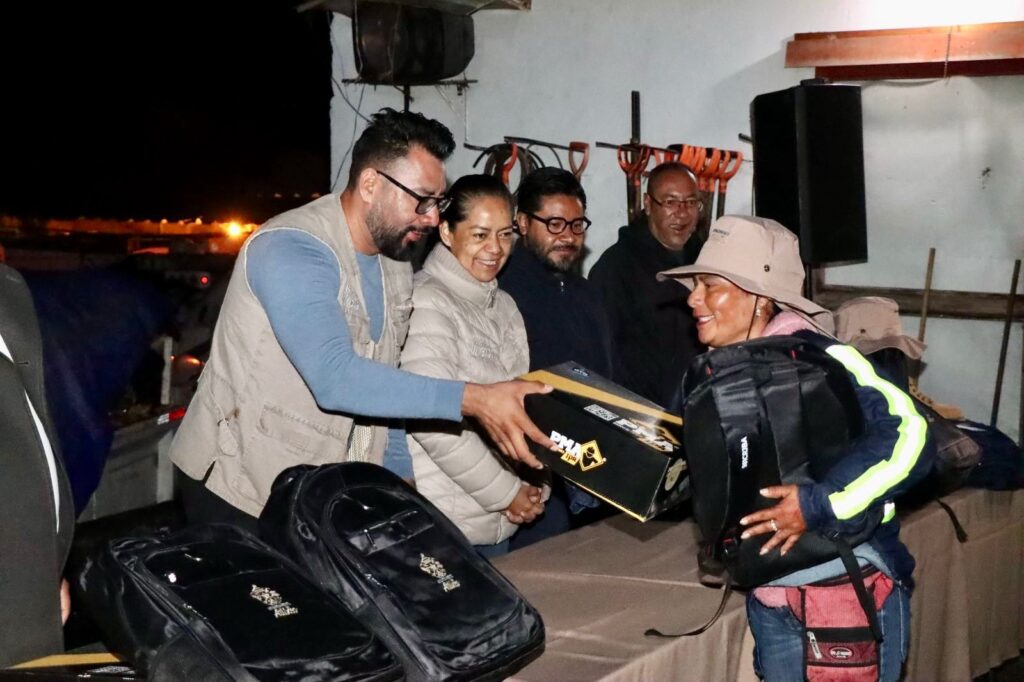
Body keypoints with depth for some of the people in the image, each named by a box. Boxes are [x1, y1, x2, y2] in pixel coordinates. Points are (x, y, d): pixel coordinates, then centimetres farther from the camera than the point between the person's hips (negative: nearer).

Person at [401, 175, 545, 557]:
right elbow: (430, 420, -21)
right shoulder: (426, 304, -13)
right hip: (441, 526, -8)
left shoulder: (503, 306, 14)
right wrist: (506, 493, -13)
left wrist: (530, 489, 2)